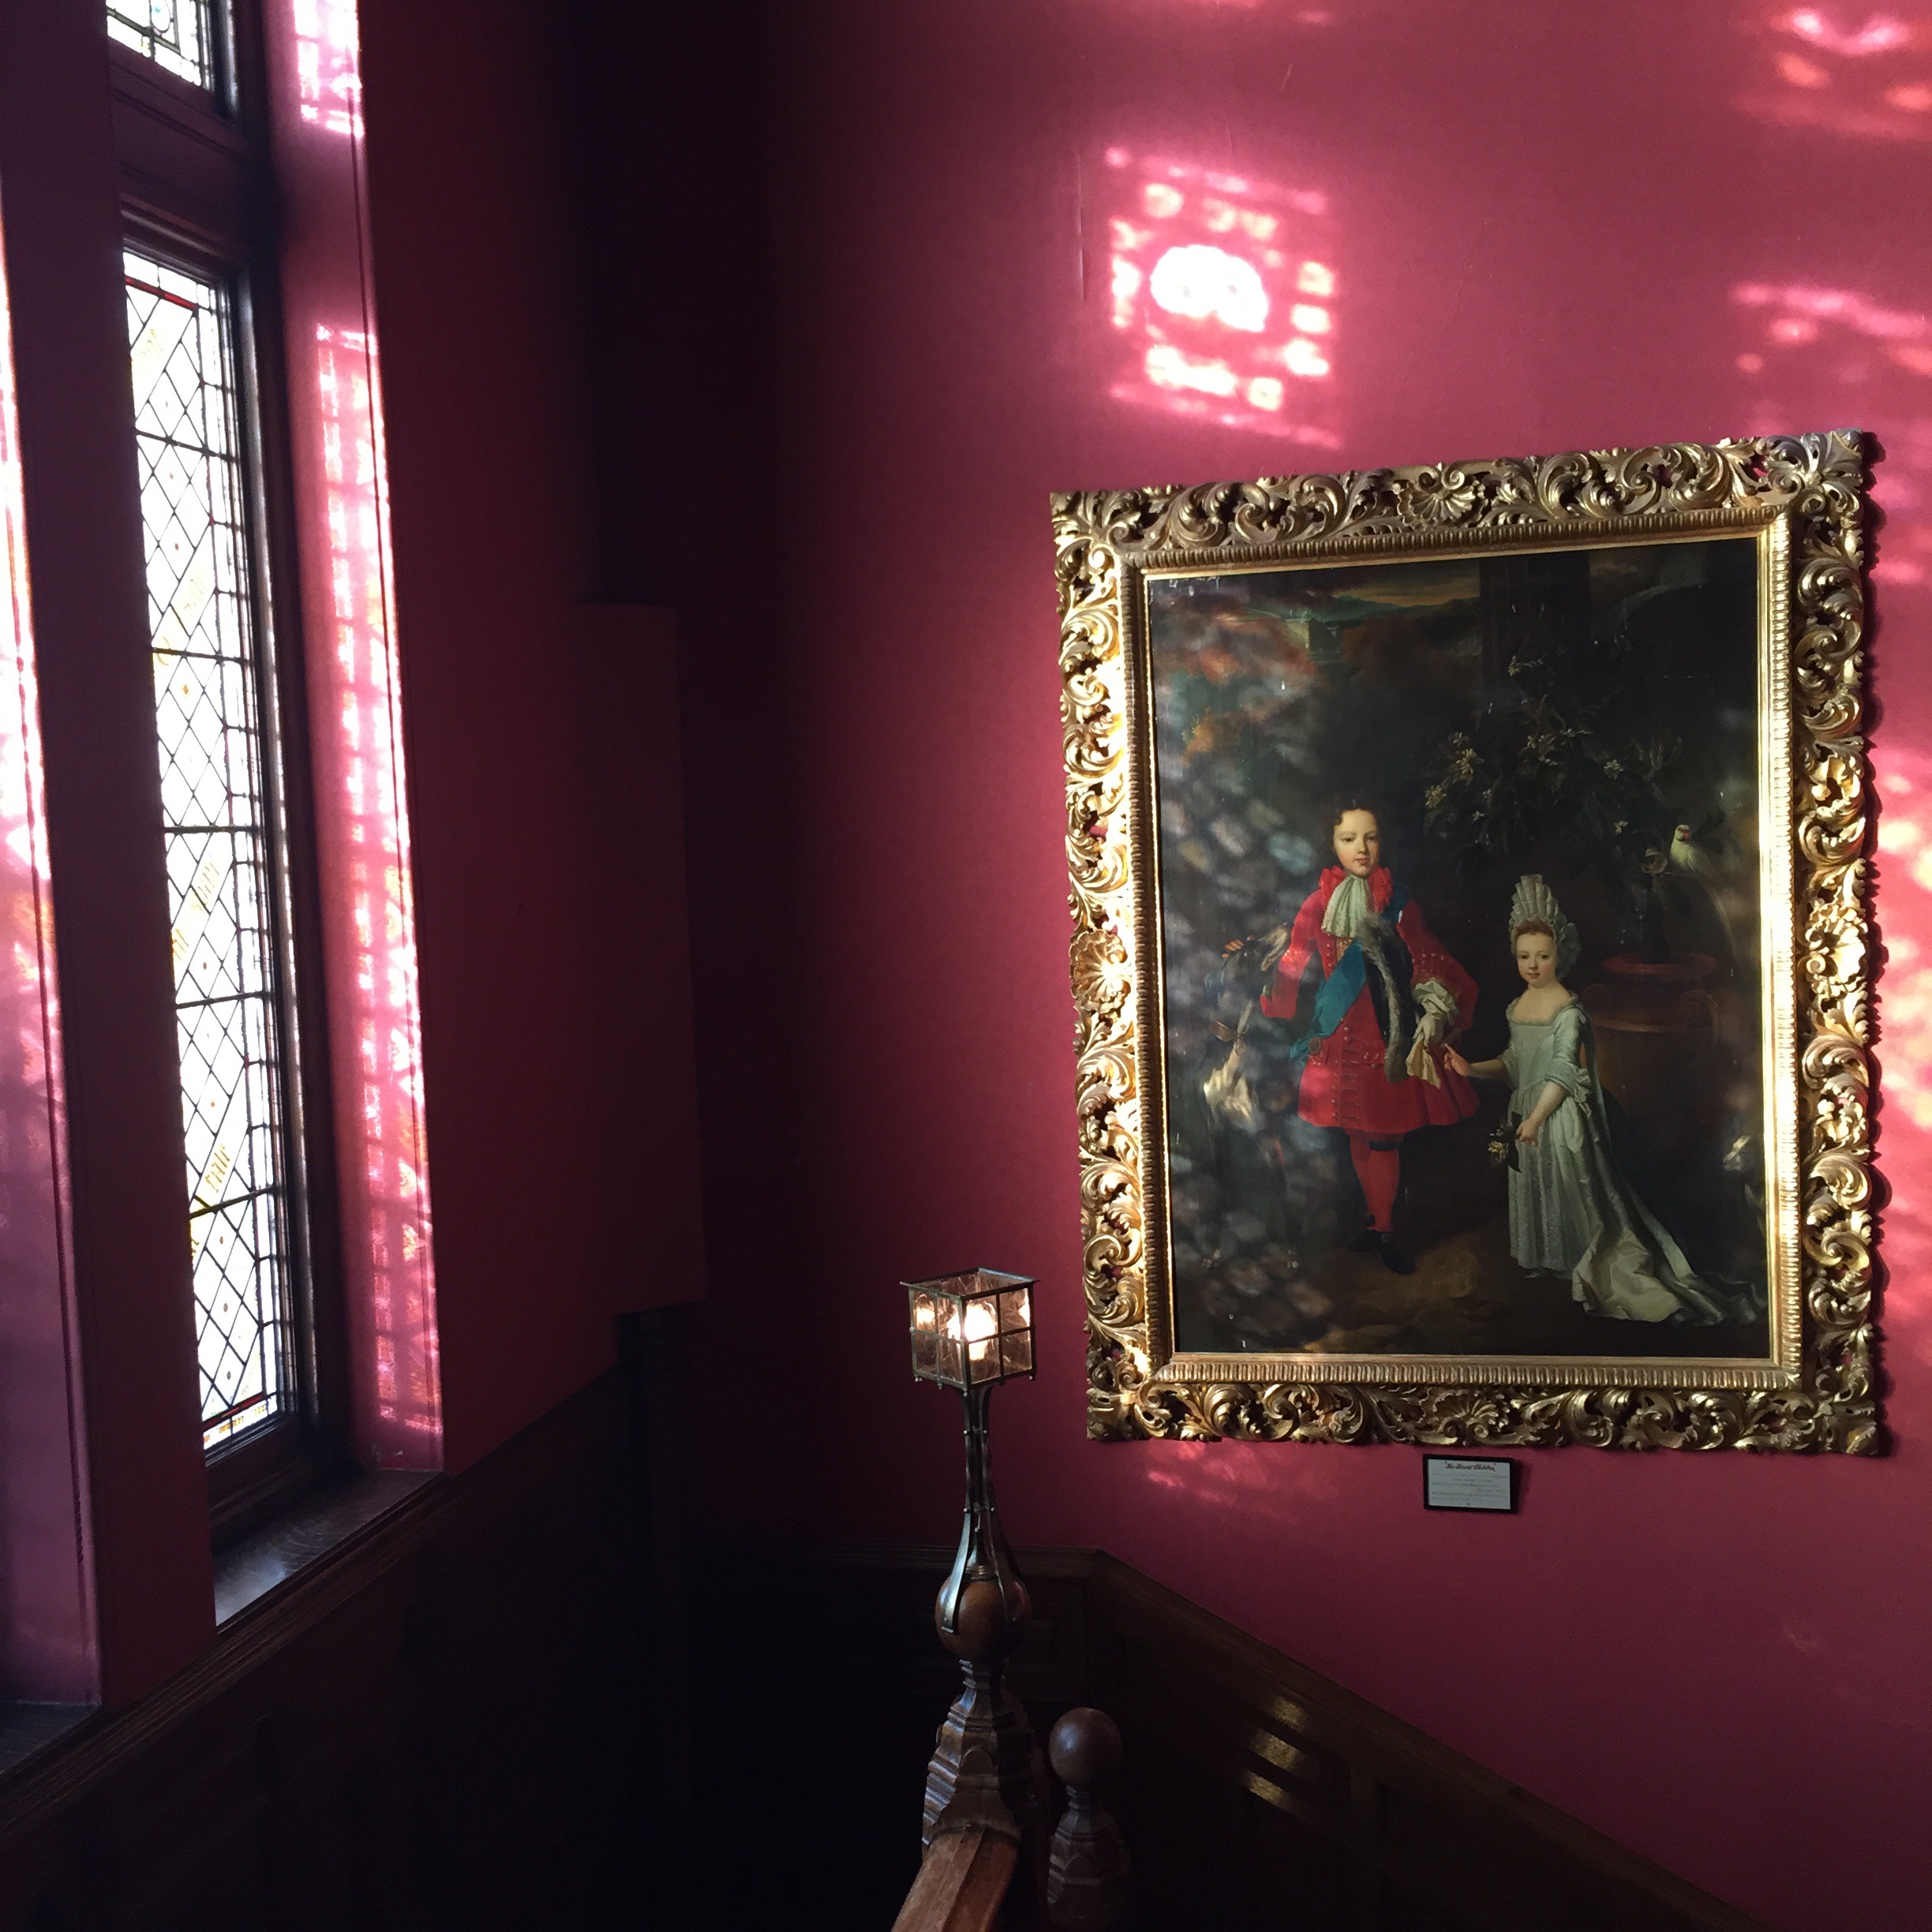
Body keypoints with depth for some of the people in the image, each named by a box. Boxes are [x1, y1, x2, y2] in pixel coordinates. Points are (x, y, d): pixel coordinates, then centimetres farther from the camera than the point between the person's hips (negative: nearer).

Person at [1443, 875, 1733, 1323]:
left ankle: (1596, 1268, 11)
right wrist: (1471, 1068, 2)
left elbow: (1563, 1071, -21)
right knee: (1532, 1188, 16)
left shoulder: (1568, 1010, -17)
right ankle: (1546, 1259, 31)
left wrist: (1537, 1117, -26)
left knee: (1572, 1187, -1)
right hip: (1526, 1110, 8)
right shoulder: (1517, 1007, 6)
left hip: (1562, 1113, -8)